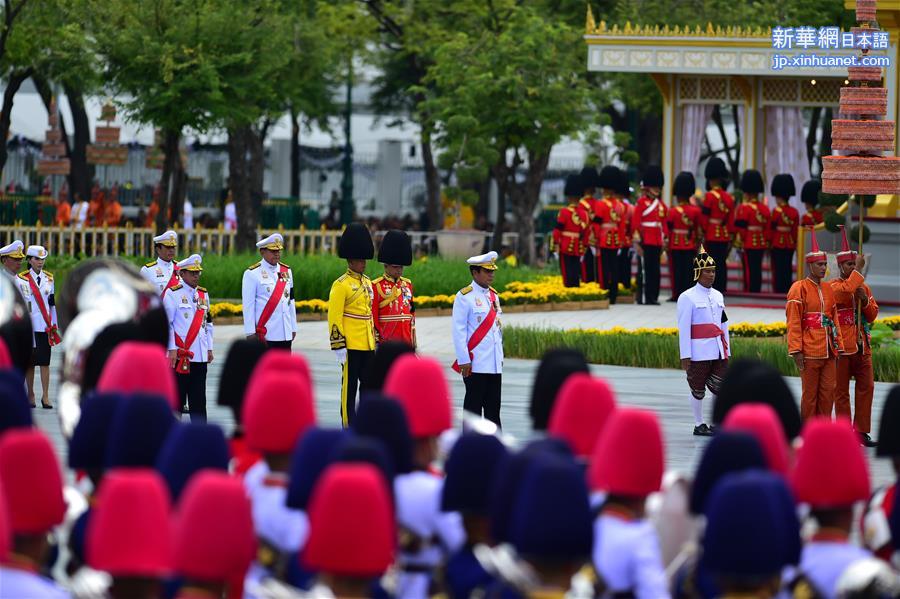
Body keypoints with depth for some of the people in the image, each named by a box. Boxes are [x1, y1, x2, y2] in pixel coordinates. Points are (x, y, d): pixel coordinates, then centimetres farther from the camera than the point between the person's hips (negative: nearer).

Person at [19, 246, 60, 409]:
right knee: (30, 362, 4)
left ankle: (45, 396, 0)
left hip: (45, 326, 2)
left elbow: (52, 302, 14)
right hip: (28, 326, -2)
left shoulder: (49, 279, 9)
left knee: (45, 362, -2)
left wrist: (54, 326, 13)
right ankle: (30, 394, 13)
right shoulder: (21, 279, 0)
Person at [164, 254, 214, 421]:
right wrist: (172, 349, -12)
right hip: (180, 355, -5)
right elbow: (166, 323, -7)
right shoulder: (173, 294, -4)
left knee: (199, 397, 5)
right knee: (177, 396, 1)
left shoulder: (204, 294, 14)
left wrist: (209, 348, 14)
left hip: (200, 355, 5)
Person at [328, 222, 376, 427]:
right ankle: (349, 426, 2)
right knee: (349, 386, -2)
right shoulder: (341, 285, -10)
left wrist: (375, 341, 18)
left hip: (367, 345, 7)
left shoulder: (367, 283, 14)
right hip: (351, 346, -7)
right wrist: (339, 346, -17)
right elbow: (334, 318, -13)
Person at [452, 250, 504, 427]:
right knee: (474, 405, -2)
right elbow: (458, 331, -10)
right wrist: (463, 360, -15)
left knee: (494, 407, 9)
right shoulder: (464, 297, -8)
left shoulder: (494, 296, 14)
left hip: (494, 364, 7)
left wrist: (500, 356, 17)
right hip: (475, 364, -7)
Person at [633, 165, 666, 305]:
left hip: (657, 243, 6)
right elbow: (636, 223, -8)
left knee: (655, 271, 8)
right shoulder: (642, 203, -4)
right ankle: (645, 297, -3)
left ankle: (653, 297, 12)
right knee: (645, 270, -5)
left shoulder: (661, 205, 15)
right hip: (645, 242, -6)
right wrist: (637, 242, -13)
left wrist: (664, 240, 12)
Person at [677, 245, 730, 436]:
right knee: (698, 391, 3)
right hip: (699, 353, -6)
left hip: (718, 353, 6)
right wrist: (685, 356, -14)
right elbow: (684, 329, -10)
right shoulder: (688, 298, -7)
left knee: (721, 388, 2)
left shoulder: (718, 296, 13)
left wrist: (727, 351, 16)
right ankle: (699, 425, 13)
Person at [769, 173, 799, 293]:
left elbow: (771, 229, -6)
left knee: (778, 271, -2)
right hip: (790, 245, 5)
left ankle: (778, 292, -5)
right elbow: (796, 231, 8)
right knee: (788, 271, 8)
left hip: (778, 244, -5)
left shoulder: (776, 211, -10)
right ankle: (788, 292, 7)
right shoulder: (794, 212, 5)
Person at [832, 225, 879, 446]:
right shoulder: (832, 288, -5)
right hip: (842, 347, -6)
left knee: (866, 387, 4)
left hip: (862, 346, 6)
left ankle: (862, 431, 10)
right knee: (841, 392, 1)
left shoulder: (863, 287, 13)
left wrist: (864, 300, -4)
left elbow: (873, 315, 13)